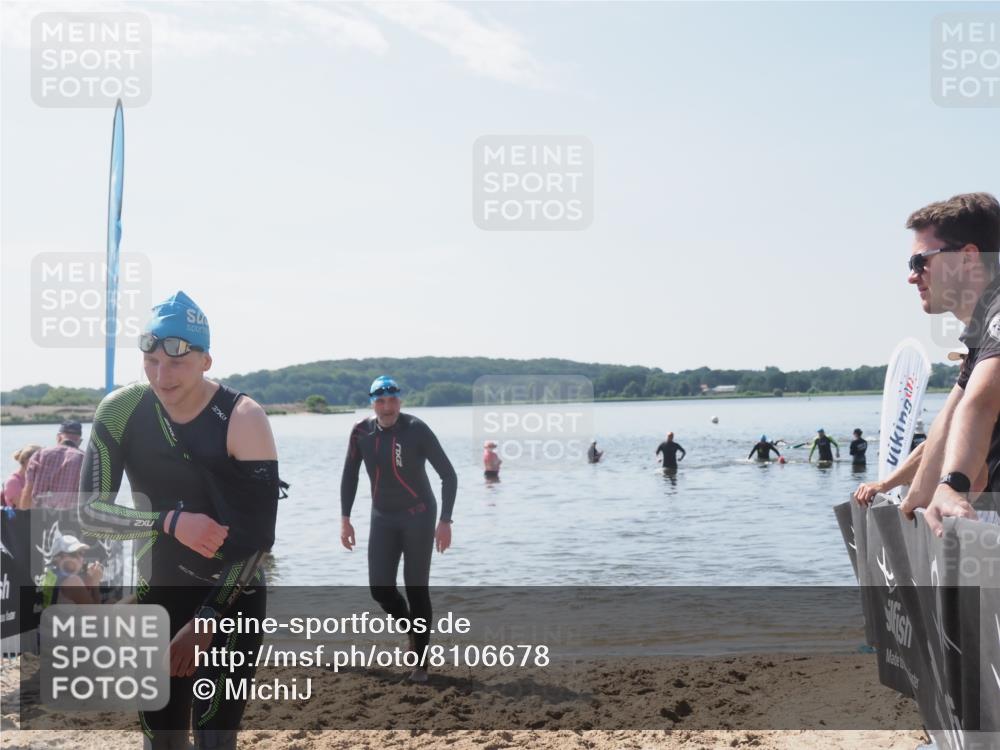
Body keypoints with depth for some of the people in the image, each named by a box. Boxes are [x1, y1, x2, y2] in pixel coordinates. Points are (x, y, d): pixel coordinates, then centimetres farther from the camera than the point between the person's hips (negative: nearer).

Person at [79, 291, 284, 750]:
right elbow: (90, 510, -10)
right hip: (157, 596, 4)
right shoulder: (120, 411, -9)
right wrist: (170, 521, -26)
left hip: (232, 598, -3)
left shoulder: (242, 419, -19)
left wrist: (205, 621, -20)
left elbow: (258, 536, -18)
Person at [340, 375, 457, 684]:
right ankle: (411, 627, 29)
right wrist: (345, 519, 3)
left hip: (418, 516, -4)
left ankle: (421, 663, 7)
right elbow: (349, 476, 10)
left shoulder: (416, 429, -15)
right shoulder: (362, 432, -4)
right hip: (382, 518, 4)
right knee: (380, 588, -1)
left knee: (417, 589, -4)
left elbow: (449, 475, -11)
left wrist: (445, 522, -16)